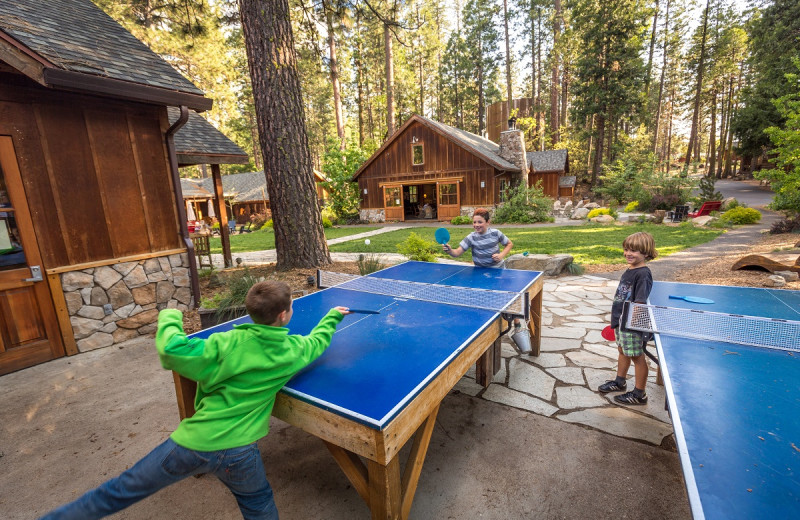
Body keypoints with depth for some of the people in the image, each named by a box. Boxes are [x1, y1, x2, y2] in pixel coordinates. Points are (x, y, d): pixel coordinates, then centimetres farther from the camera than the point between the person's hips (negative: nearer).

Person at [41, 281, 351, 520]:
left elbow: (171, 349, -18)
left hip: (193, 442, -1)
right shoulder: (292, 351, -5)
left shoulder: (227, 344, -13)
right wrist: (333, 316, 33)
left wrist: (170, 318, 3)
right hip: (238, 451, 1)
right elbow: (318, 340, 14)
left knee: (120, 491, 22)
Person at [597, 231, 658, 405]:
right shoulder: (628, 271, 7)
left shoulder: (643, 274, -20)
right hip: (621, 321, 9)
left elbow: (640, 303, -23)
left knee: (637, 356, 5)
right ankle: (620, 382, 42)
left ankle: (639, 394, 20)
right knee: (622, 351, 23)